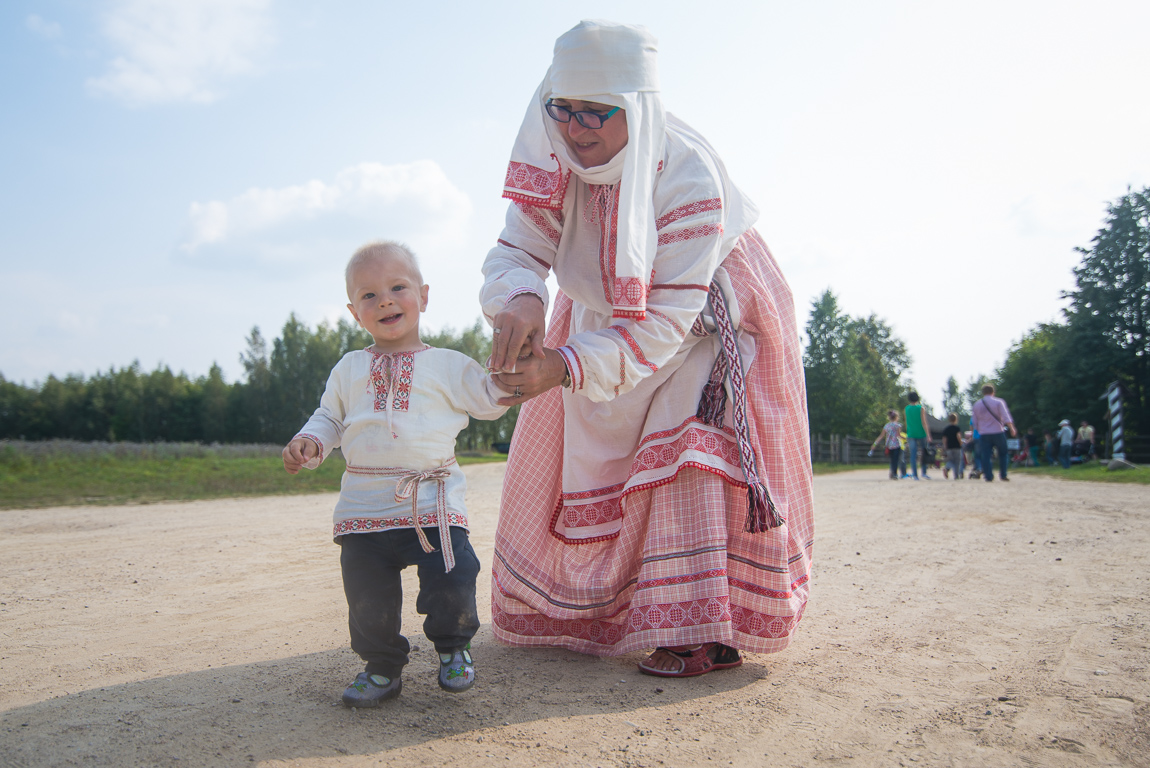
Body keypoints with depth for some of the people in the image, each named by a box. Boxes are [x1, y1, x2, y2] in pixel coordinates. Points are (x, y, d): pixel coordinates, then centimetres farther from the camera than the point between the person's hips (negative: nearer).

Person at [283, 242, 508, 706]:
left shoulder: (448, 365, 7)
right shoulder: (349, 369, 14)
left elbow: (490, 401, 11)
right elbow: (329, 417, 18)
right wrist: (309, 442, -2)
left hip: (433, 504, -2)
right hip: (364, 507, 3)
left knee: (451, 582, -11)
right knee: (367, 596, 5)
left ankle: (453, 644, 20)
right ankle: (382, 666, 29)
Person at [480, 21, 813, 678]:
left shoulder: (689, 176, -35)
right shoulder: (557, 163, -19)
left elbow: (665, 318, -38)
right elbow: (516, 251, -23)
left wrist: (567, 366, -50)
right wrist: (519, 301, -48)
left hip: (703, 316, -5)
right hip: (607, 315, 6)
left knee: (688, 452, -22)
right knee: (583, 450, 12)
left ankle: (705, 631, -11)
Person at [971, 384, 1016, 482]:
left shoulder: (976, 405, 8)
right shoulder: (999, 402, 0)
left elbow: (974, 422, 12)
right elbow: (1005, 416, -11)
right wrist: (1012, 428, -10)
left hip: (983, 434, 1)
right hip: (998, 432, -1)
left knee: (985, 455, 1)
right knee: (1003, 454, 13)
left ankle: (988, 476, -6)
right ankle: (1003, 475, 9)